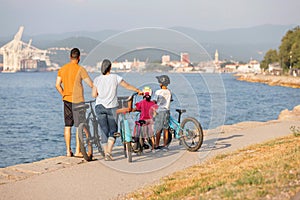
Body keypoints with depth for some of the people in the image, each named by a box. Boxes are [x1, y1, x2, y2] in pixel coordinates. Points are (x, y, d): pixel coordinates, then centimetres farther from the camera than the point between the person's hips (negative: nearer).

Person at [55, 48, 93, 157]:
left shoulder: (62, 69, 6)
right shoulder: (80, 69, -10)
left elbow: (57, 85, 6)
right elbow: (91, 84, -9)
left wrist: (64, 95, 15)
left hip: (66, 100, 6)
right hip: (77, 100, -6)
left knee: (67, 125, 10)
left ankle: (68, 151, 13)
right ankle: (78, 151, 0)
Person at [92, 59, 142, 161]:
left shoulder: (97, 79, 0)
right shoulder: (115, 77, -4)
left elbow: (94, 94, -2)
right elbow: (127, 86, 7)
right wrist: (138, 90, 22)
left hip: (99, 107, 2)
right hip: (112, 107, -2)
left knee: (104, 131, 9)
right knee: (113, 131, 8)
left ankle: (106, 154, 8)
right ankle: (109, 152, -8)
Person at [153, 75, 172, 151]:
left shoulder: (158, 92, -13)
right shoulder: (169, 92, 4)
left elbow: (154, 102, -12)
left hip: (159, 111, -5)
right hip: (167, 111, 5)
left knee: (158, 130, 1)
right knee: (166, 129, 8)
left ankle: (157, 145, 4)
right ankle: (165, 145, 11)